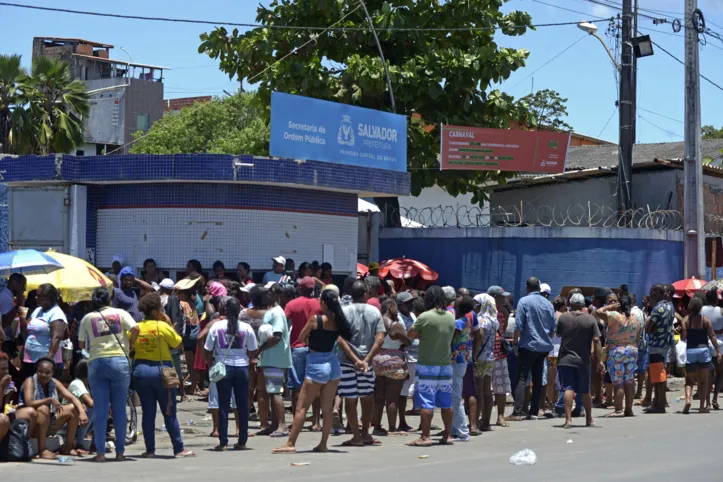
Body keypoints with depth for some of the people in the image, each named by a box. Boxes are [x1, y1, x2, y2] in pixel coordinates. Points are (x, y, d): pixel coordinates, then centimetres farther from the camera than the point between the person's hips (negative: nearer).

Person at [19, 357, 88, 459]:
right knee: (44, 409, -35)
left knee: (74, 408, 0)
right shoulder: (30, 382, -14)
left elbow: (72, 398, -4)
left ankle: (68, 447, 4)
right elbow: (29, 403, -30)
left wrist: (82, 412, -22)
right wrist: (50, 400, -31)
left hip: (48, 425, 7)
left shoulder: (54, 383, 3)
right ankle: (42, 450, -33)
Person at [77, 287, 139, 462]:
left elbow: (81, 344, 9)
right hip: (119, 361, -1)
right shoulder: (120, 313, 6)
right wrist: (130, 344, 9)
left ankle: (100, 452, 1)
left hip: (96, 363, 1)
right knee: (120, 408, 5)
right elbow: (135, 329, -8)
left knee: (100, 409, 3)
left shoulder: (87, 318, 9)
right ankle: (120, 451, 6)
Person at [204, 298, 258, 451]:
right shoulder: (246, 328, -3)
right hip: (242, 368, 1)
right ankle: (242, 441, 11)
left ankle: (223, 442, 2)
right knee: (242, 405, 8)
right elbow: (252, 352, 1)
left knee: (223, 405, 4)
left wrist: (211, 365, 13)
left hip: (223, 368, -1)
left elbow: (208, 351, -2)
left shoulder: (217, 326, -5)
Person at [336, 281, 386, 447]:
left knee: (350, 399, 3)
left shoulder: (344, 312, -5)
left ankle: (356, 436, 3)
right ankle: (365, 434, 21)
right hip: (367, 361, 2)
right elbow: (380, 339, -7)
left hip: (347, 361, -2)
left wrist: (355, 359, -14)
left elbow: (341, 339, -14)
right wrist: (367, 359, -9)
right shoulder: (374, 312, 1)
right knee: (367, 397, 15)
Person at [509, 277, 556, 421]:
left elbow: (518, 326, -11)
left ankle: (518, 412, -16)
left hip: (528, 345, -5)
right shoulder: (548, 304, 9)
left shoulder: (524, 302, -8)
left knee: (522, 378, -7)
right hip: (544, 347, 5)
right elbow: (553, 328, 13)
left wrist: (515, 342, -2)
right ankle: (533, 412, 10)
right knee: (538, 379, 10)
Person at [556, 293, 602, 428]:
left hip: (565, 359, -1)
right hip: (583, 361, 1)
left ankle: (568, 419, -15)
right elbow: (596, 341, -7)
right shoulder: (590, 319, -5)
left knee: (568, 389, -4)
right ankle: (589, 419, 24)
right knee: (585, 391, 13)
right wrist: (599, 360, -3)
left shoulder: (563, 317, -3)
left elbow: (558, 334, 11)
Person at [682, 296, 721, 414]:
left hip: (690, 351, 0)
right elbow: (712, 336, -4)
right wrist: (718, 351, -3)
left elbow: (683, 337, -9)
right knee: (704, 380, 10)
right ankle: (702, 406, 8)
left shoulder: (686, 320, -2)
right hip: (703, 350, 0)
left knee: (689, 380, 8)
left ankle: (688, 399, -19)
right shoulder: (705, 320, -1)